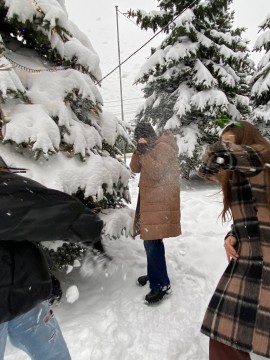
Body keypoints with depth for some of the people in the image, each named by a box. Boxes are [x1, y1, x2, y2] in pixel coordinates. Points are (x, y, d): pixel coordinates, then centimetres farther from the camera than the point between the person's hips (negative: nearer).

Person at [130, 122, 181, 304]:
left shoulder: (163, 147, -12)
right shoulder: (151, 148, 18)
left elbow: (156, 173, -23)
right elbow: (135, 168, 12)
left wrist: (145, 151, -20)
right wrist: (139, 150, -3)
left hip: (159, 203, -10)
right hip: (150, 201, 10)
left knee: (152, 242, -9)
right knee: (150, 240, 16)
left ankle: (161, 284, 3)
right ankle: (155, 275, 31)